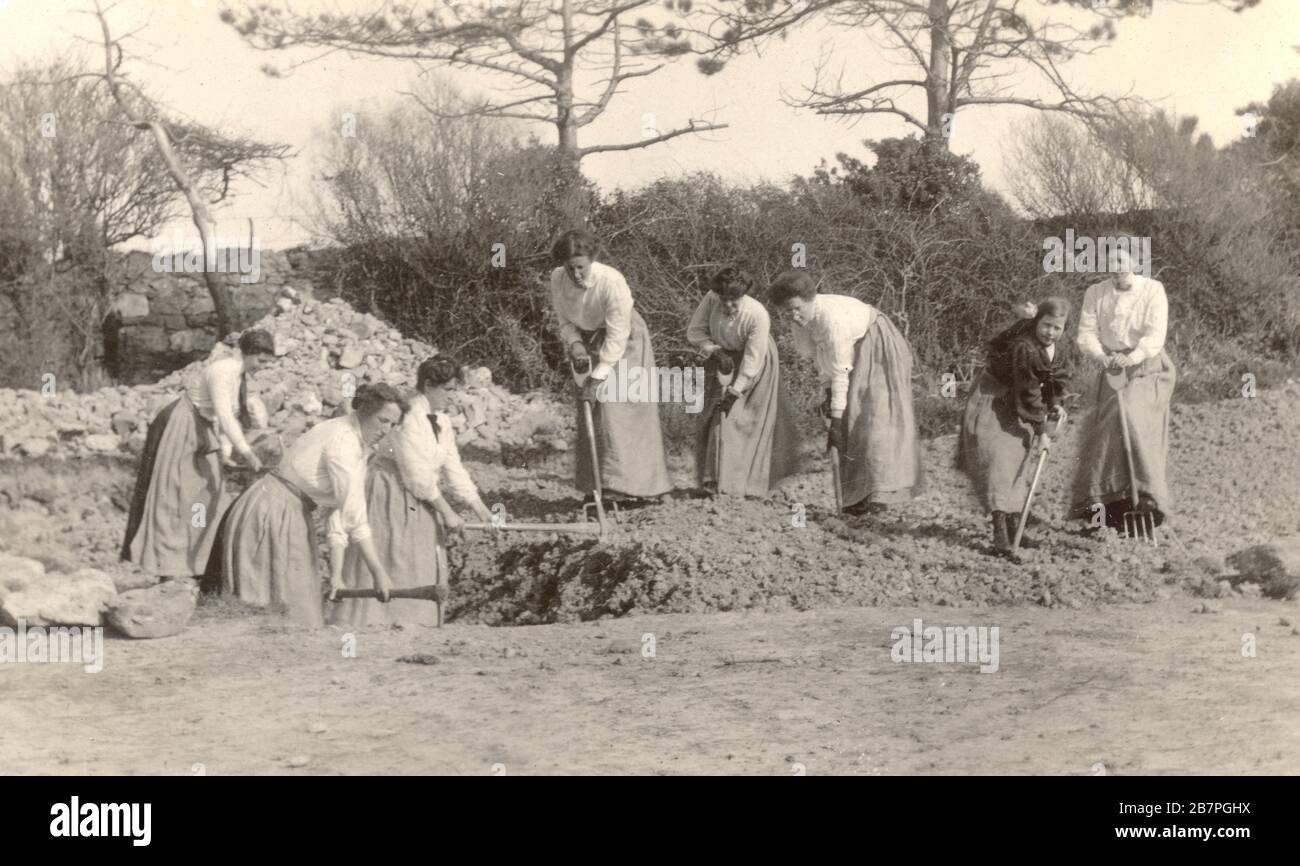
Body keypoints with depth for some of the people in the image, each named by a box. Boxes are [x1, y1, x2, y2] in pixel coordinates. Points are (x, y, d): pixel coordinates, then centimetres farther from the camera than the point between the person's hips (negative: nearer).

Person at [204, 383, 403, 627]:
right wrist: (379, 572, -26)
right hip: (273, 512, -9)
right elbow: (355, 514, -27)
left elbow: (339, 508, 5)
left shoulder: (358, 445, 7)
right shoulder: (342, 439, -22)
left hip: (291, 515, 9)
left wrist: (336, 575, -1)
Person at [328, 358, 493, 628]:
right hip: (389, 493, -9)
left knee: (421, 576, 7)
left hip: (418, 503, 9)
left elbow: (453, 469, 8)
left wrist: (481, 509, 2)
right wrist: (447, 512, -16)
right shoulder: (408, 417, -18)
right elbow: (417, 474, -20)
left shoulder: (442, 422, 8)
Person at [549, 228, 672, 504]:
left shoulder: (612, 282, -32)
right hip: (591, 343, 5)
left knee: (619, 407, -12)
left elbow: (617, 336, -29)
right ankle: (597, 486, 5)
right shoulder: (557, 279, -15)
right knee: (592, 411, 1)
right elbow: (565, 321, 0)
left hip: (625, 343, -5)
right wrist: (575, 344, -21)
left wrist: (597, 379, -29)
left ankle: (627, 483, -9)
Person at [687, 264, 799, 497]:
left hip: (754, 368, -3)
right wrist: (715, 351, -26)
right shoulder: (711, 300, -23)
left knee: (747, 420, -3)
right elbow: (694, 331, -11)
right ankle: (717, 479, 0)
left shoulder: (757, 316, -33)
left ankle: (748, 481, 6)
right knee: (719, 417, -4)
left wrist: (735, 391, -27)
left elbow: (752, 361, -28)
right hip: (723, 360, 3)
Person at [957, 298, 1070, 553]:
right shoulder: (1023, 347, -29)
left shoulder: (1053, 349, 0)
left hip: (1015, 408, 10)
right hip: (992, 405, -10)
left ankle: (1013, 528, 23)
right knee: (998, 463, -18)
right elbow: (1027, 390, -25)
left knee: (1018, 463, 13)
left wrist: (1055, 405, 1)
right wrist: (1041, 422, -16)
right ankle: (1000, 535, -23)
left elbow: (1055, 376, 15)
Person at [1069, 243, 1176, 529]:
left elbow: (1156, 335, -14)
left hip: (1147, 367, -3)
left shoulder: (1152, 290, -5)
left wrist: (1132, 357, -30)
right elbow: (1086, 334, -3)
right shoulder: (1095, 293, 4)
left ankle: (1147, 498, -17)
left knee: (1135, 422, -20)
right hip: (1112, 368, 3)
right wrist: (1103, 357, -23)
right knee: (1106, 428, -8)